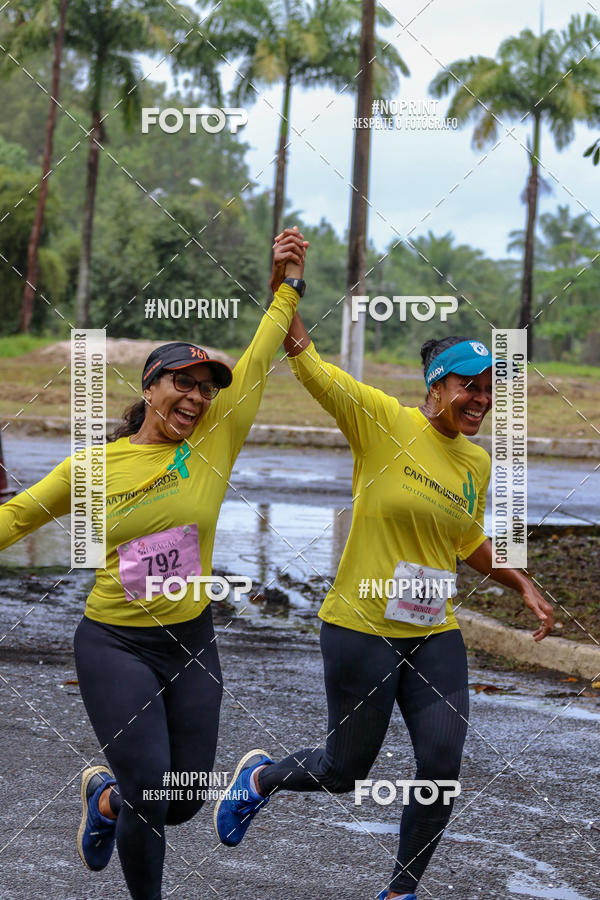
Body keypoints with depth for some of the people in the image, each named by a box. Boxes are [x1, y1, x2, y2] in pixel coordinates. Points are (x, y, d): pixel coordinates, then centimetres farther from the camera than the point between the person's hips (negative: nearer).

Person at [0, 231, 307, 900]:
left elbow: (257, 361, 0)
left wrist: (287, 285, -3)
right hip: (114, 645, -3)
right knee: (151, 794, -11)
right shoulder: (95, 465, -4)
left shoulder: (214, 442, 0)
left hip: (190, 643, 3)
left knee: (183, 802, 10)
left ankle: (106, 797, 43)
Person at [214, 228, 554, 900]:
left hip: (435, 636, 5)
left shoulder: (476, 463, 7)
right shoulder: (382, 422, -11)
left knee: (442, 769, -4)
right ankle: (260, 777, 39)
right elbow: (302, 356, -14)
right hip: (362, 627, -5)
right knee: (346, 773, 7)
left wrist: (523, 586, 18)